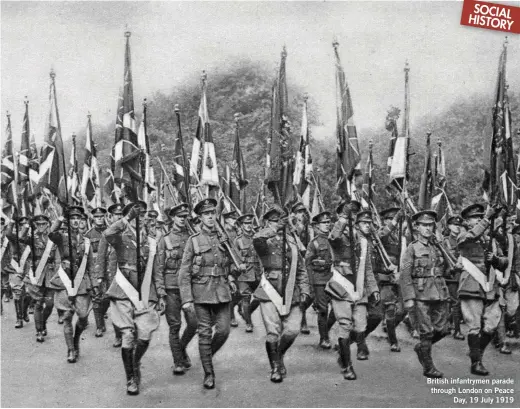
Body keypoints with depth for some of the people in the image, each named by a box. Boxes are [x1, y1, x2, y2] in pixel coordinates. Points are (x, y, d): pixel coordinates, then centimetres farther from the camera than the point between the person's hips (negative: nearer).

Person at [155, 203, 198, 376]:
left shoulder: (192, 237, 9)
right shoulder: (165, 239, 3)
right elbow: (159, 266, 1)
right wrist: (160, 288, -8)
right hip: (171, 288, -2)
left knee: (194, 322, -5)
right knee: (174, 325, 0)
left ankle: (181, 348, 23)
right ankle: (178, 362, 10)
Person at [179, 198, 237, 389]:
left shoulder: (223, 239, 8)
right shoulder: (193, 241, -2)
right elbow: (184, 272, -4)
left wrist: (230, 279, 5)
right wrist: (186, 299, -10)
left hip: (222, 291, 3)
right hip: (202, 292, -3)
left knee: (224, 329, -2)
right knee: (205, 333, 2)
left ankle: (208, 355, 27)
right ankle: (208, 373, 12)